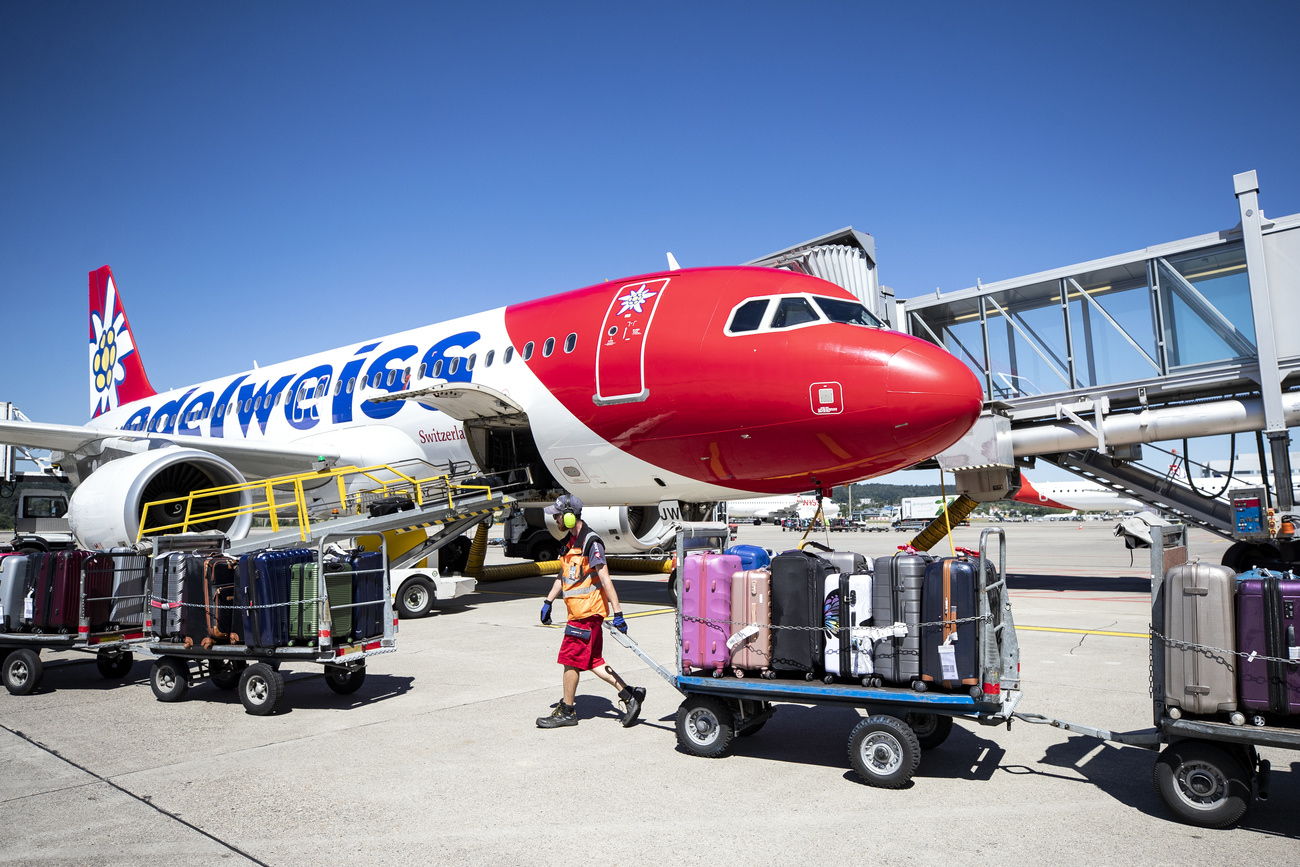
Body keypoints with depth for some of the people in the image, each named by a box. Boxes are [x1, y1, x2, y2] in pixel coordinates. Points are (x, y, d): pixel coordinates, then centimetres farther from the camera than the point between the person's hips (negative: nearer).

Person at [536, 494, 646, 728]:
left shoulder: (591, 542, -17)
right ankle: (629, 695, 16)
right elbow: (563, 575, 24)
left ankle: (567, 711, 15)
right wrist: (548, 601, 23)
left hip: (587, 612, -9)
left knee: (570, 659, 0)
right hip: (578, 611, 9)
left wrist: (617, 613, -23)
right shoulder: (570, 541, 13)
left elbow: (605, 580, -21)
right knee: (592, 660, 10)